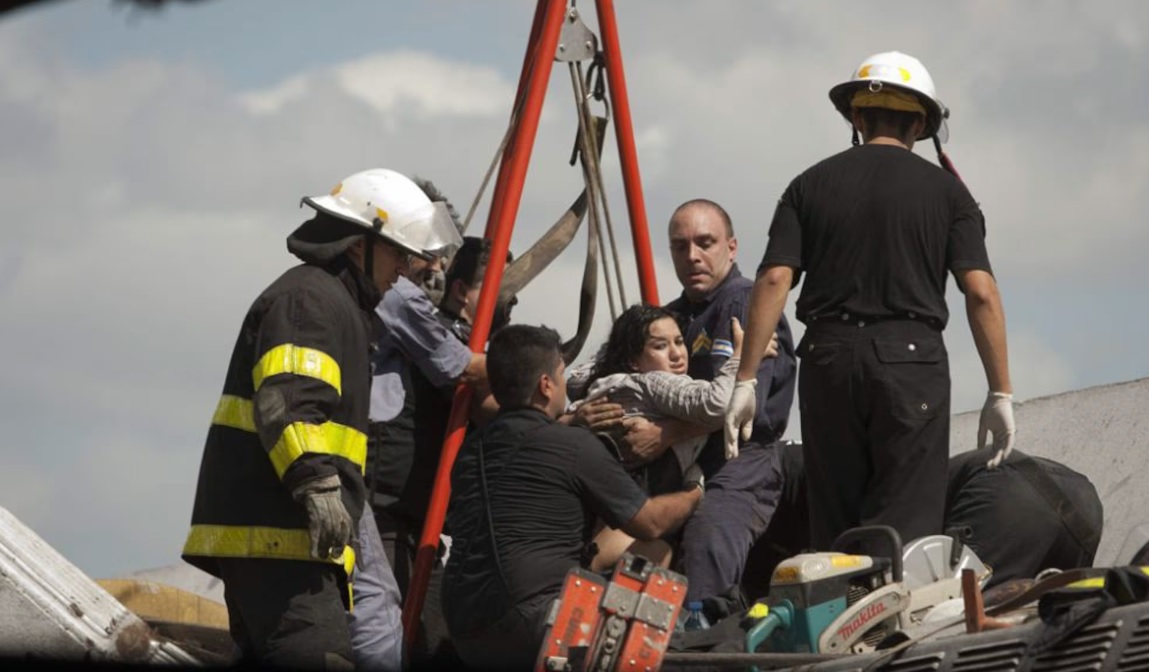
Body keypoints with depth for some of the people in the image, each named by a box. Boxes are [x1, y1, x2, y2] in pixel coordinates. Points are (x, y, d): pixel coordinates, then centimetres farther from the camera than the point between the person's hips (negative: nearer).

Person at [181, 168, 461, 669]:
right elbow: (286, 402, -22)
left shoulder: (333, 302, 29)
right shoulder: (310, 298, -7)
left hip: (257, 532, 11)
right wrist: (317, 485, -29)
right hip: (279, 533, -11)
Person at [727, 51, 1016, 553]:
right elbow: (980, 291, -4)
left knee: (832, 526, 10)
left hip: (828, 358, 2)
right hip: (911, 356, -2)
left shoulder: (811, 186, 10)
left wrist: (745, 380, -1)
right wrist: (1000, 391, 0)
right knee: (907, 528, -4)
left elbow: (774, 279, -1)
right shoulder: (944, 190, 6)